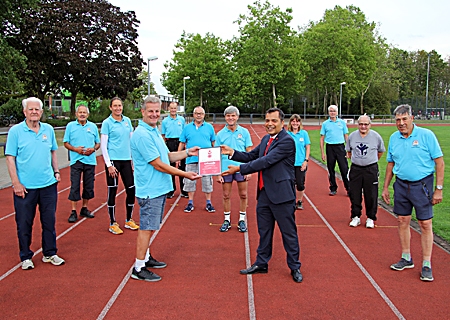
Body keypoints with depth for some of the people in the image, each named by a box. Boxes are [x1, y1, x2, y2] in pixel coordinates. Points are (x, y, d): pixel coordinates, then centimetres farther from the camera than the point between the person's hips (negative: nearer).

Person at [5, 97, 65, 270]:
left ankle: (50, 254, 26)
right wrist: (16, 183, -11)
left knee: (49, 221, 12)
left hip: (48, 185, 3)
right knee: (24, 224, 7)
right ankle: (26, 257, 22)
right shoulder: (15, 131, -6)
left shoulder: (49, 130, 6)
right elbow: (10, 158, -6)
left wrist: (56, 171, 9)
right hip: (25, 187, -3)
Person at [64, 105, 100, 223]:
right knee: (74, 186, -5)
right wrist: (75, 149, -14)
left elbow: (98, 143, 13)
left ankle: (84, 209, 22)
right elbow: (66, 143, 4)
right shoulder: (70, 126, 4)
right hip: (76, 160, -2)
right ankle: (73, 212, 3)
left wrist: (93, 149, -9)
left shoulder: (93, 126, 9)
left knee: (89, 186, 8)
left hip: (90, 160, 3)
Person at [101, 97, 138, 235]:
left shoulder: (127, 120, 9)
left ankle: (129, 220, 23)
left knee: (131, 189, 7)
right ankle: (113, 224, 13)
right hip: (113, 160, -5)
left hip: (126, 160, 5)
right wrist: (109, 165, -13)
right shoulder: (107, 123, -5)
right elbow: (103, 146, -7)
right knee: (112, 191, 2)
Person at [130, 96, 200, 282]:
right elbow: (158, 164, -20)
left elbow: (167, 156, 19)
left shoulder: (154, 131, 14)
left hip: (159, 188, 10)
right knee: (147, 228, -3)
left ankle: (146, 257, 32)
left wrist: (187, 153, 5)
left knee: (149, 227, 19)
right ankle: (139, 268, 6)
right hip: (150, 190, -10)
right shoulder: (142, 135, -19)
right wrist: (185, 174, -15)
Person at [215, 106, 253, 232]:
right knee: (226, 195, 8)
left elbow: (249, 152, 3)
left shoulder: (244, 132, 1)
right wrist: (218, 173, -2)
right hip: (225, 169, 0)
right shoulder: (220, 134, 1)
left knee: (243, 195, 6)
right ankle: (227, 220, 21)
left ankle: (242, 220, 20)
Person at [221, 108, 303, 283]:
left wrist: (239, 168, -21)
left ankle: (295, 267, 21)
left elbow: (266, 161, -23)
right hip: (264, 193, 8)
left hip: (281, 194, -8)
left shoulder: (287, 141, -17)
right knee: (264, 231, 18)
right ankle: (261, 263, 31)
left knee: (289, 232, 5)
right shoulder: (266, 139, 12)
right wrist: (232, 153, -5)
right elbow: (251, 156, 12)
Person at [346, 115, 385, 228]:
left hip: (371, 169, -2)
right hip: (355, 169, 2)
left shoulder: (376, 136, -2)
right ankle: (355, 217, 19)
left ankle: (370, 218, 16)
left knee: (371, 195, 2)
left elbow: (380, 151, 12)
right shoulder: (352, 136, 3)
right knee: (354, 194, 6)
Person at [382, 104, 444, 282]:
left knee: (425, 224, -1)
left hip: (422, 185, -4)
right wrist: (385, 187, 13)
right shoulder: (393, 138, 5)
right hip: (401, 185, 5)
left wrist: (439, 189, -11)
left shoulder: (426, 135, -9)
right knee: (402, 221, 10)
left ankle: (426, 265, 9)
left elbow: (439, 162, -8)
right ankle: (406, 258, 25)